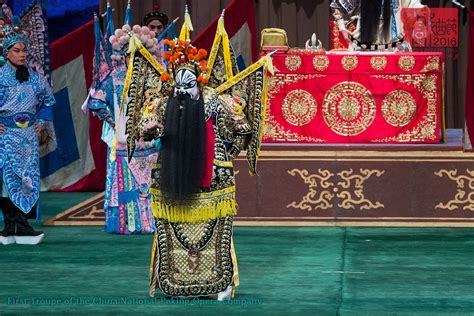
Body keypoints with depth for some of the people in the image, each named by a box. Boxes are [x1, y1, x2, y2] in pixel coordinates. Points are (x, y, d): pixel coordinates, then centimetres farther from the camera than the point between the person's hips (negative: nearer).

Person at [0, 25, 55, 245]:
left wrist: (41, 121, 13)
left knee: (28, 177, -1)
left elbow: (48, 100, 24)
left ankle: (21, 228, 1)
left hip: (29, 136, 4)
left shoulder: (35, 78, 8)